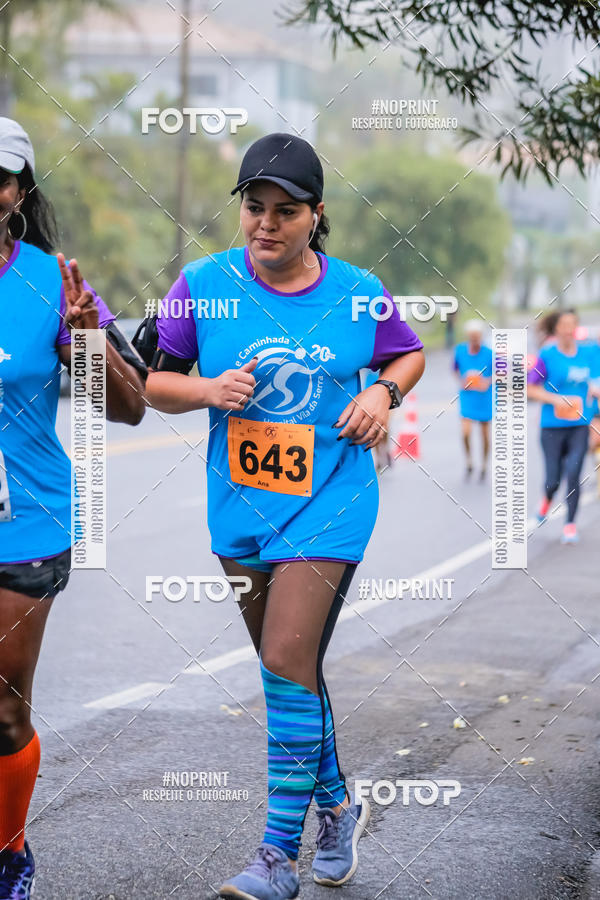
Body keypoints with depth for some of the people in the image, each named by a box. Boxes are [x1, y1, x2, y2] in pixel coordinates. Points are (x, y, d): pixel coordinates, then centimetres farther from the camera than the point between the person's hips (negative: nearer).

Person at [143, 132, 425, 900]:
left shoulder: (359, 292, -3)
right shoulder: (204, 284, -3)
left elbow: (410, 355, 16)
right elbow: (152, 380, 4)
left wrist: (383, 392, -4)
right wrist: (206, 390, -15)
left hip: (328, 506, -3)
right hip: (240, 510, 3)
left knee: (287, 667, -13)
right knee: (289, 671, 14)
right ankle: (336, 807, 36)